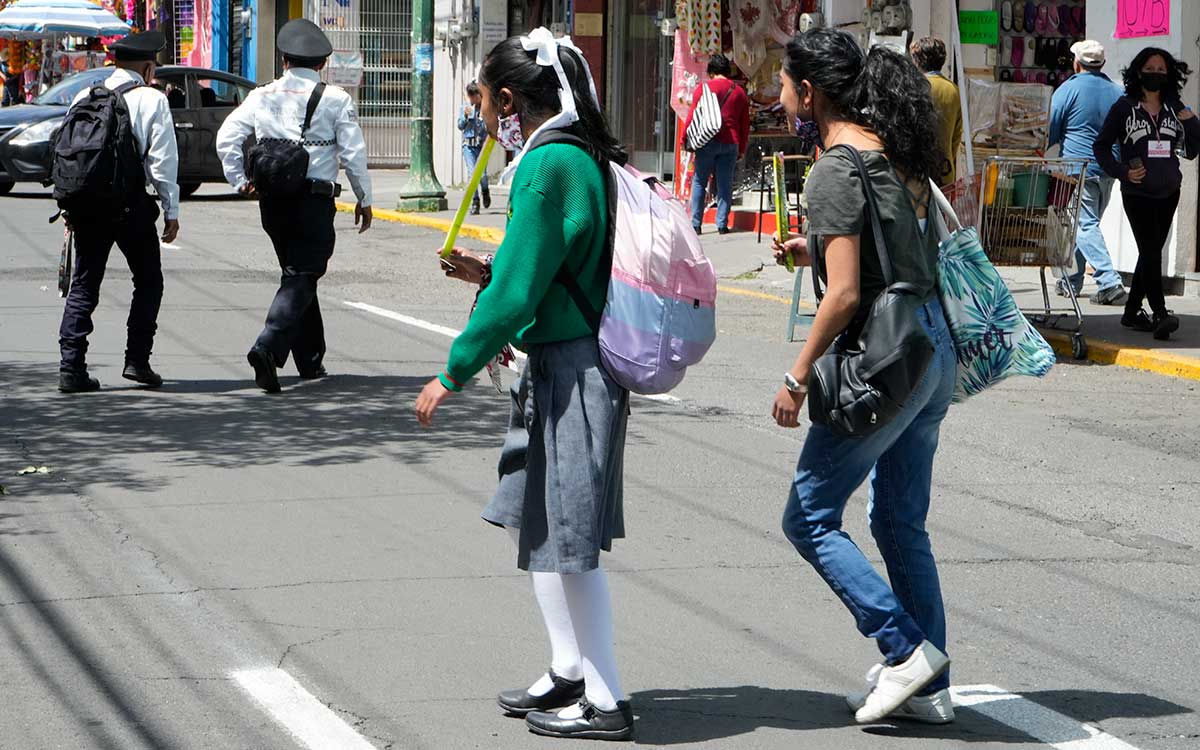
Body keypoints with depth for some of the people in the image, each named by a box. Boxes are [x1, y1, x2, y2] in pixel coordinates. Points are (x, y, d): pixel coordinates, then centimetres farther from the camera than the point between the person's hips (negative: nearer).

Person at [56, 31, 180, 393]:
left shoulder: (85, 98, 9)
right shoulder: (152, 100, -4)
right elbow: (163, 160, -7)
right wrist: (171, 211, -2)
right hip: (131, 204, -4)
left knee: (84, 285, 8)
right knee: (148, 282, 12)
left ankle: (71, 367, -1)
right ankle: (137, 360, 5)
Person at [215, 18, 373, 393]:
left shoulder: (262, 96, 6)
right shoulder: (335, 99, -2)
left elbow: (226, 138, -1)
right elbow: (353, 152, -4)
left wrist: (241, 180, 8)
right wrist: (364, 199, 6)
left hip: (272, 203, 4)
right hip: (315, 201, -4)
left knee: (297, 274, 18)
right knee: (301, 278, -5)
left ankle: (311, 361, 24)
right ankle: (268, 347, -27)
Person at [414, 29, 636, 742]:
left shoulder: (548, 165, -18)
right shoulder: (585, 157, 12)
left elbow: (517, 292, -19)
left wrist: (452, 374, -12)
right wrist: (489, 272, 15)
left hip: (571, 370, -10)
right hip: (565, 366, 10)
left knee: (564, 538, -3)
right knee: (538, 524, 19)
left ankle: (606, 703, 3)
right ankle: (569, 672, 28)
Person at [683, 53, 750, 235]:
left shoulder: (703, 88, 0)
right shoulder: (739, 92, 11)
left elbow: (693, 116, -4)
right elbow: (745, 124, 13)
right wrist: (742, 149, 18)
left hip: (707, 141, -2)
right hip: (731, 143, 2)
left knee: (699, 182, 4)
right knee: (725, 184, 5)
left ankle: (695, 224, 1)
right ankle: (722, 224, 2)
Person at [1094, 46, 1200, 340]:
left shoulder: (1174, 108, 9)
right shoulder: (1124, 107, -1)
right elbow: (1101, 146, 3)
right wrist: (1122, 172, -9)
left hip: (1168, 193, 5)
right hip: (1137, 193, -5)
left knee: (1150, 252, 11)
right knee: (1151, 251, -14)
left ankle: (1132, 311, 21)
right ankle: (1160, 315, -21)